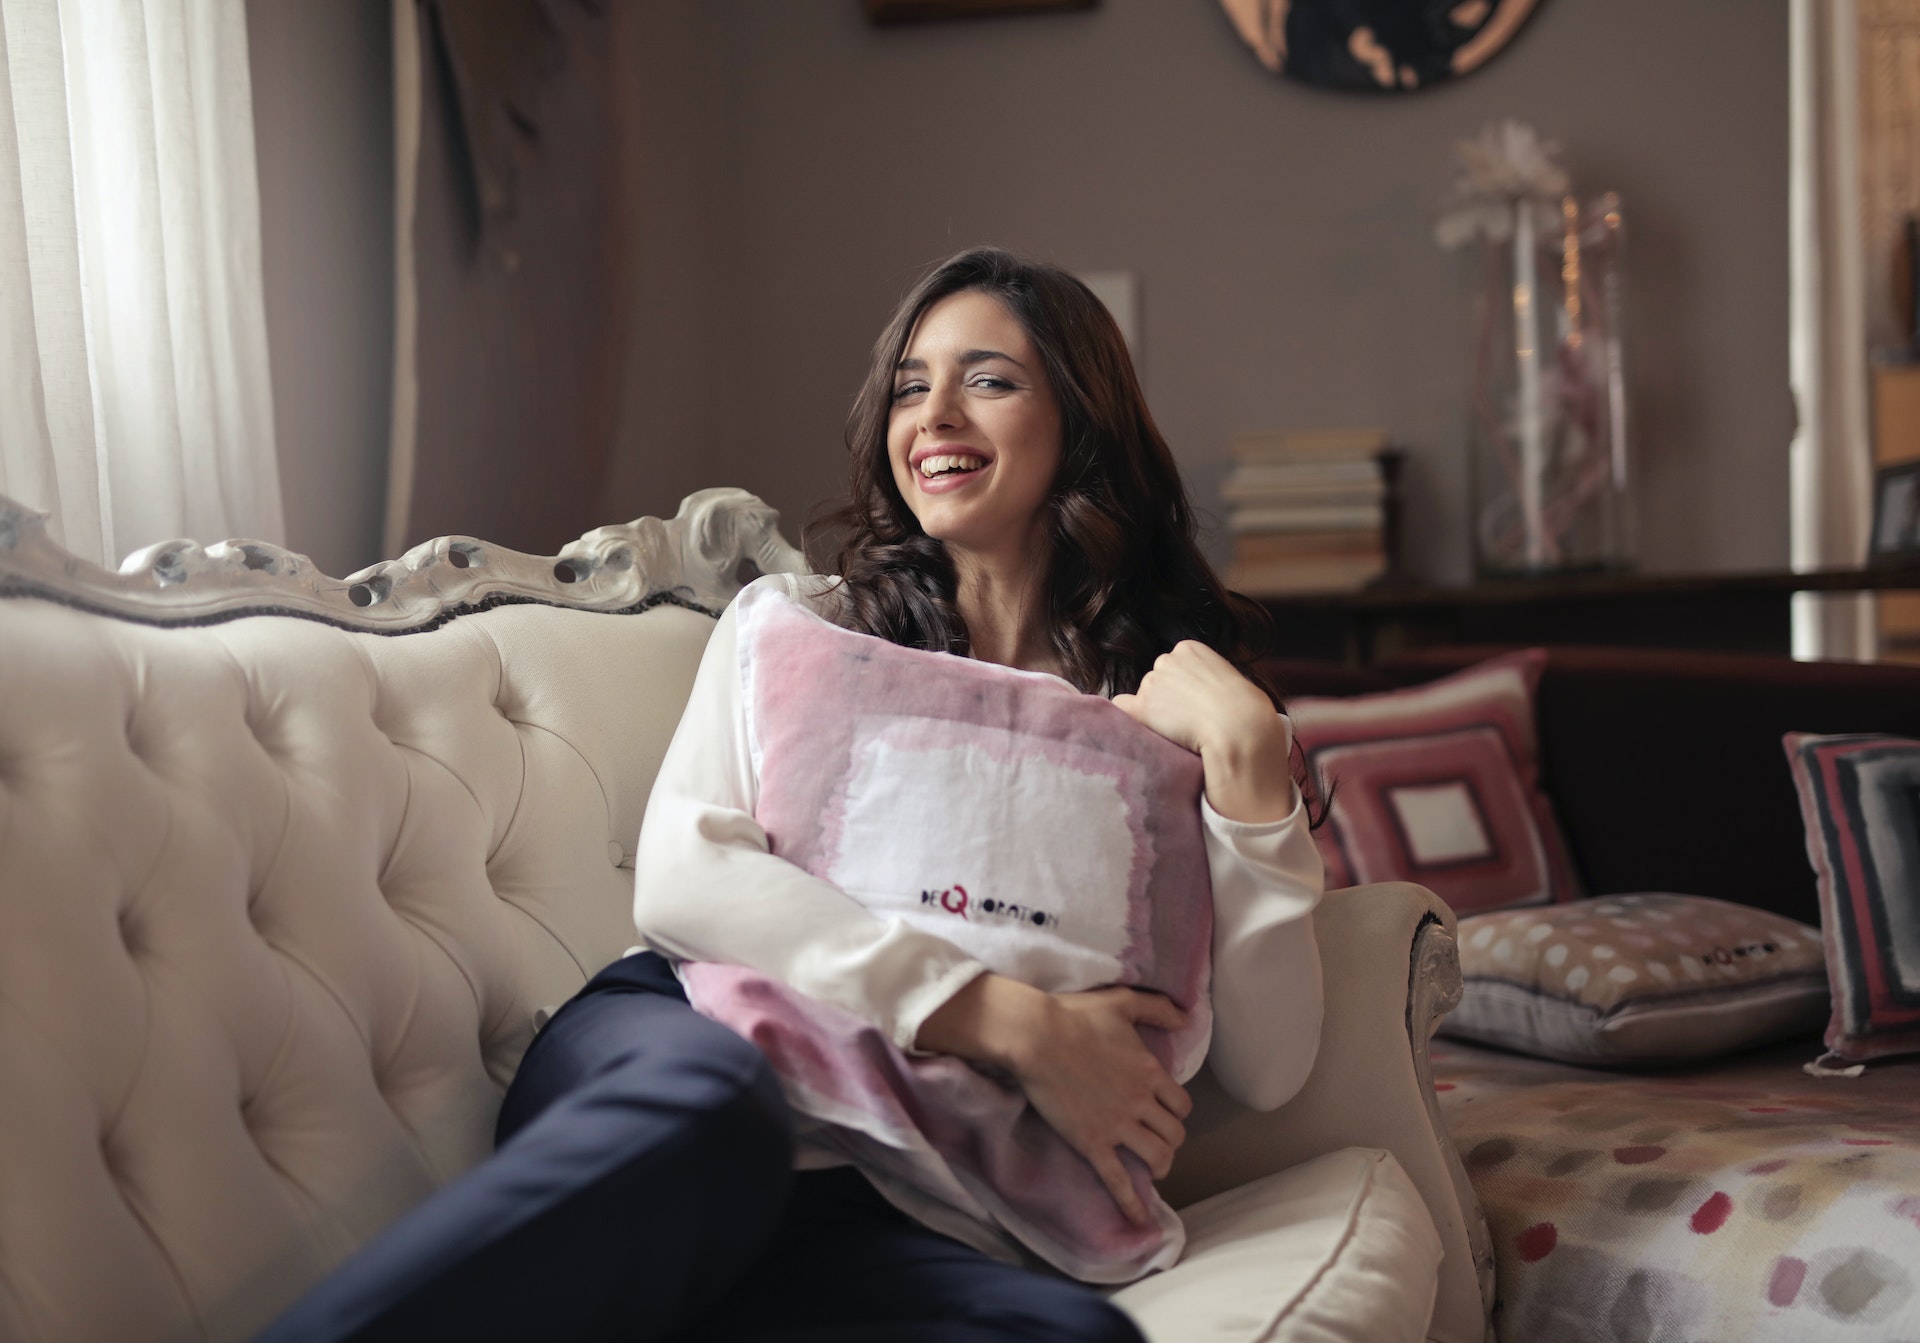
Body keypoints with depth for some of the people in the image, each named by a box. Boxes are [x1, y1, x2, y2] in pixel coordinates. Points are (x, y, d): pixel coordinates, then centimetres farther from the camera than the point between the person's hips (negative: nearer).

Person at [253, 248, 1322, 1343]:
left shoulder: (1160, 704, 16)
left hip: (878, 1212, 1)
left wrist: (1249, 750, -3)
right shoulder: (796, 623, 16)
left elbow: (1267, 1069, 7)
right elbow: (681, 880, -2)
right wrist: (1016, 1024, -11)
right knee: (709, 1094, -38)